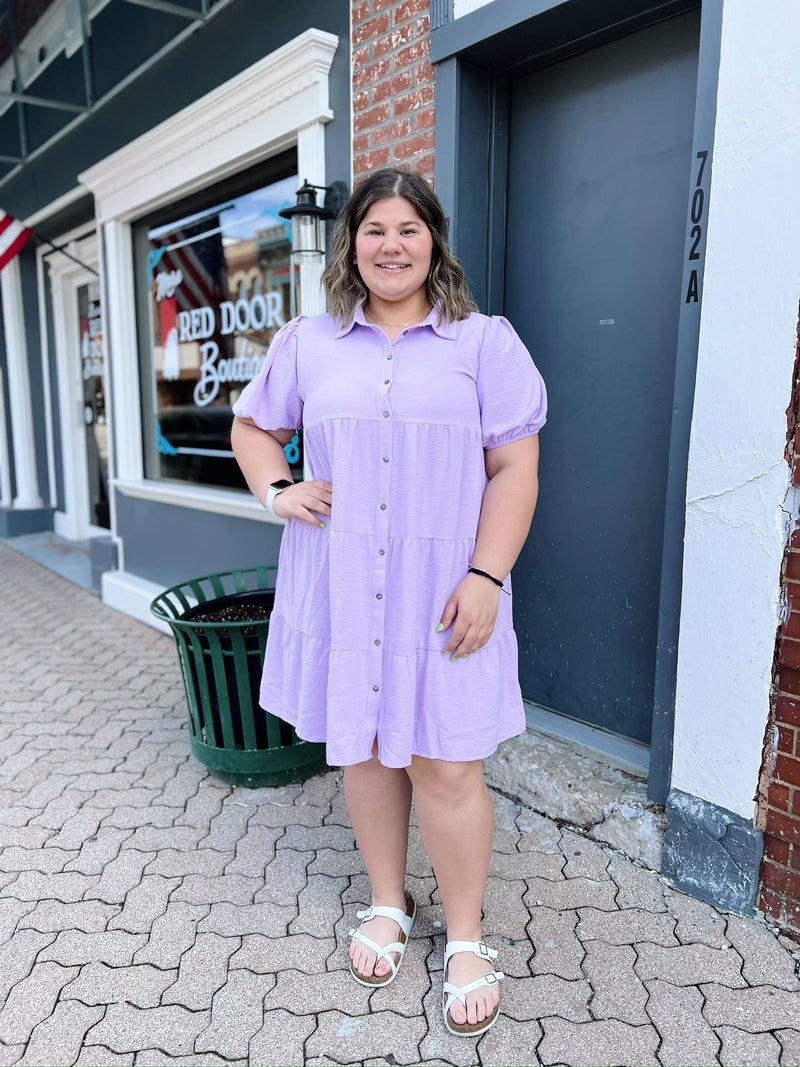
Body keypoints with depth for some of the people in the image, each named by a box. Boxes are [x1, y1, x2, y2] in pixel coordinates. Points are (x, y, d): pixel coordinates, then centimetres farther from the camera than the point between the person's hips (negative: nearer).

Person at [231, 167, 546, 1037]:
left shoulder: (484, 343, 1)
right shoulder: (306, 344, 8)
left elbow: (513, 470, -3)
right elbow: (252, 425, 21)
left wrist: (485, 576, -13)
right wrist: (277, 492, 1)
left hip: (441, 595, -2)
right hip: (340, 591, 3)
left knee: (446, 767, 3)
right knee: (365, 750, 14)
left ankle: (465, 939, 27)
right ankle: (387, 903, 38)